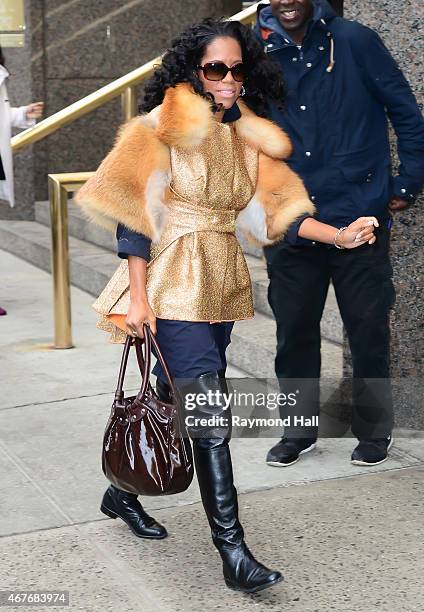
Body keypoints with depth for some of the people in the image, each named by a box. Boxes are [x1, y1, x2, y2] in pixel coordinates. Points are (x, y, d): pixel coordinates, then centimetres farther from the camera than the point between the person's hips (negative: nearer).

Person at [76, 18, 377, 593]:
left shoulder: (244, 136, 12)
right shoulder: (164, 128, -6)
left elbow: (269, 211, 7)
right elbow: (136, 214, -10)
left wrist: (338, 236, -6)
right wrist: (138, 297, -15)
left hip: (221, 287, 7)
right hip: (176, 287, -6)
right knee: (211, 415, -11)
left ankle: (123, 494, 36)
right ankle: (233, 553, -7)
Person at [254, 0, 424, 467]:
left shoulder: (355, 42, -4)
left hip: (359, 219, -2)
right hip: (290, 229, 3)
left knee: (368, 332, 6)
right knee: (294, 332, 10)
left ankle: (374, 431, 23)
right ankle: (299, 430, 27)